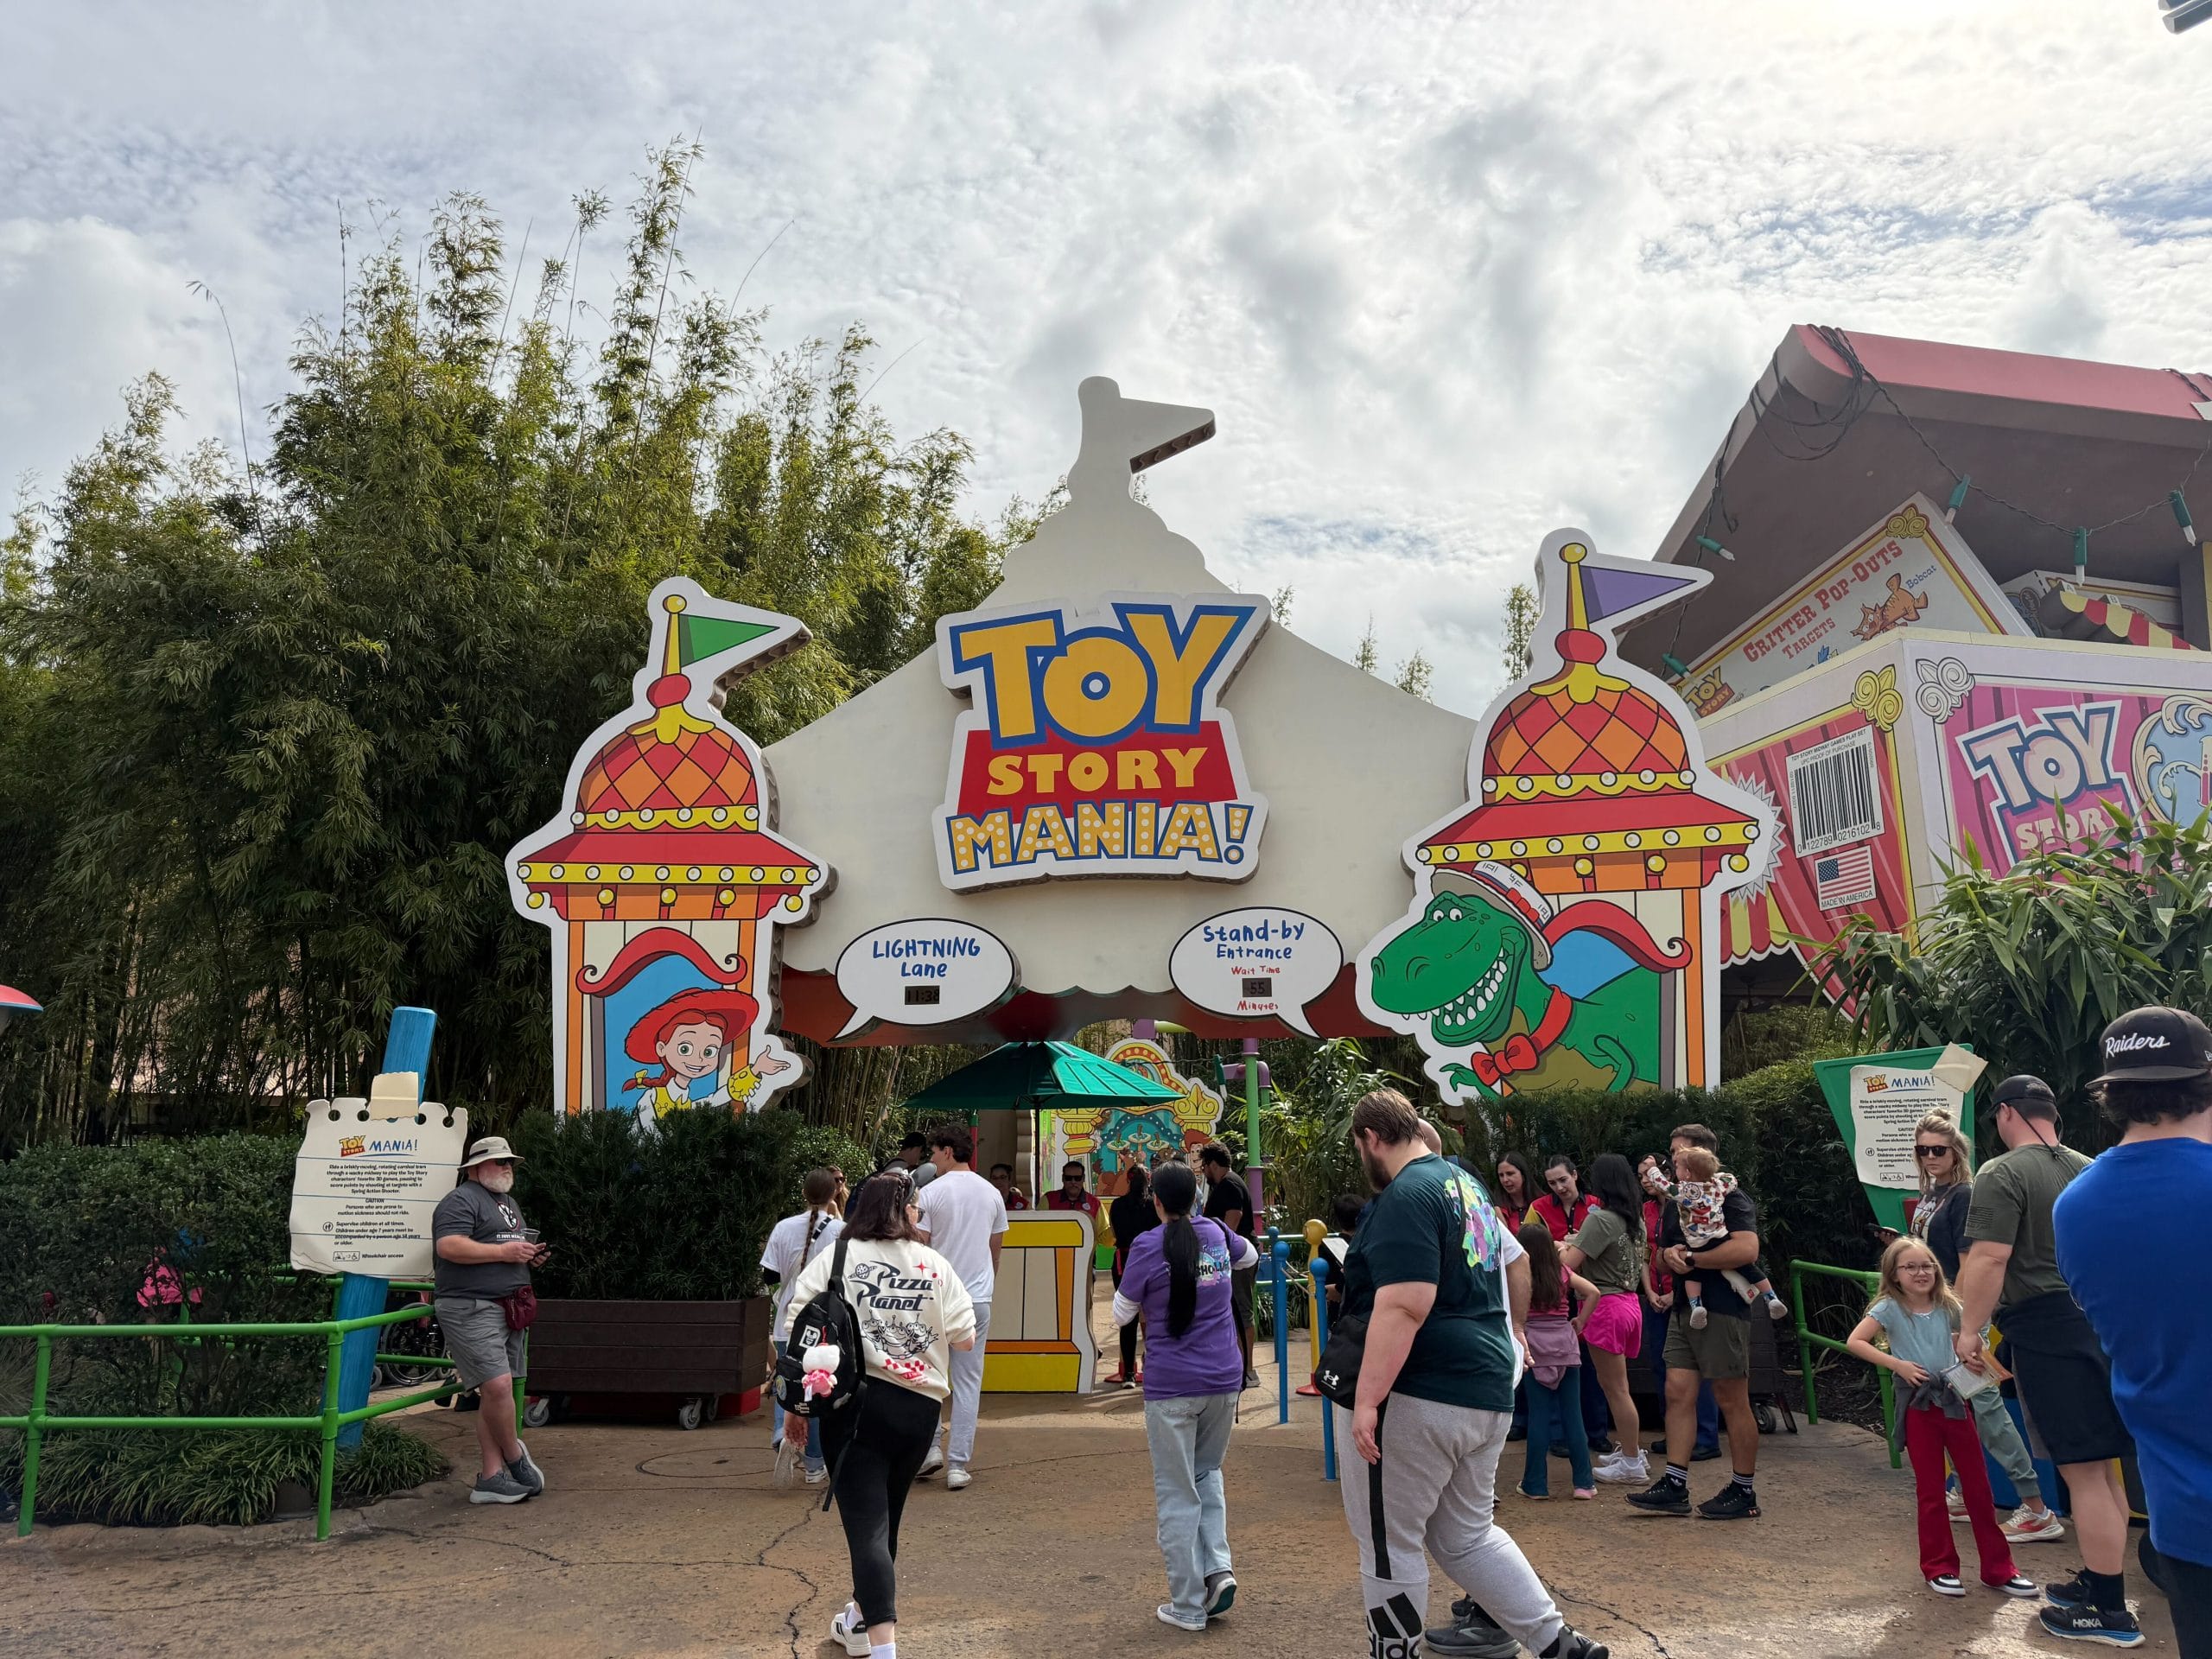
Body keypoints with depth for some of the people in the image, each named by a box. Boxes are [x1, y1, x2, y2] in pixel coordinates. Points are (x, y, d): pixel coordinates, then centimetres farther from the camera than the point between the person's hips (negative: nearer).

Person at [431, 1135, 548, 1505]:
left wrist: (530, 1255, 14)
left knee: (495, 1392, 8)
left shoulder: (509, 1203, 24)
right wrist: (503, 1252, -18)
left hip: (507, 1309, 9)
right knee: (498, 1385, -17)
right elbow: (449, 1246, -21)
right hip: (471, 1308, -9)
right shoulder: (461, 1200, -6)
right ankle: (515, 1457, 4)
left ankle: (491, 1478, 11)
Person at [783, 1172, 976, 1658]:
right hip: (918, 1407, 3)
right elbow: (964, 1338, 3)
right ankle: (861, 1618, 41)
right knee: (884, 1516, 22)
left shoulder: (834, 1257, -1)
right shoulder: (936, 1266, 3)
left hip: (854, 1403, -3)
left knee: (867, 1524, -3)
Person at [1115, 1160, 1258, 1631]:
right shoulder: (1216, 1233, 4)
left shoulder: (1148, 1245, -11)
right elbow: (1249, 1255, 28)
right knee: (1207, 1473, 23)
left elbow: (1122, 1314, -2)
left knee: (1177, 1493, 6)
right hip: (1224, 1378, 5)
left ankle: (1188, 1605, 11)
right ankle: (1219, 1567, 5)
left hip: (1171, 1383, -4)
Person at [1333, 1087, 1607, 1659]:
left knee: (1388, 1538, 4)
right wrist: (1512, 1328, 41)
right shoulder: (1463, 1182, 15)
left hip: (1418, 1398, -10)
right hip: (1487, 1392, 10)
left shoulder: (1406, 1197, -16)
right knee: (1468, 1533, 20)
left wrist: (1366, 1400, -26)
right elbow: (1516, 1260, 28)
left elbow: (1403, 1307, -26)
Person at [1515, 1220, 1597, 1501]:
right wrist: (1581, 1321, 8)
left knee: (1538, 1416, 3)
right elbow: (1593, 1292, -1)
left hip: (1534, 1348, -2)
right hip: (1565, 1344, 2)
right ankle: (1584, 1482, 9)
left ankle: (1536, 1484, 7)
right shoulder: (1562, 1272, 5)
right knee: (1572, 1415, 7)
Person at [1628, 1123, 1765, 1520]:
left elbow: (1747, 1249, -25)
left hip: (1722, 1311, -8)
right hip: (1685, 1309, 8)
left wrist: (1691, 1259, -17)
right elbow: (1661, 1260, 23)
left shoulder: (1729, 1197, -9)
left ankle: (1744, 1492, 13)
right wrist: (1668, 1255, -2)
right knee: (1678, 1394, 4)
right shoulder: (1676, 1206, 18)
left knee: (1732, 1402, 1)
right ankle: (1674, 1486, 8)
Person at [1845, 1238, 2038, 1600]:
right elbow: (1854, 1342, -16)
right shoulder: (1890, 1308, -9)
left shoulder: (1948, 1307, 3)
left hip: (1955, 1399, 3)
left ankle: (1998, 1568, 16)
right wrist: (1897, 1364, -20)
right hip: (1919, 1404, -3)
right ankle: (1939, 1568, 17)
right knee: (1930, 1490, 6)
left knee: (1978, 1485, 7)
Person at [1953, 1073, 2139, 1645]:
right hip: (2103, 1323, 8)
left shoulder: (2002, 1174, -11)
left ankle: (2109, 1610, 4)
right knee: (2102, 1467, 17)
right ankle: (2097, 1580, 28)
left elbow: (1989, 1258, -19)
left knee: (2083, 1473, -2)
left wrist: (1969, 1330, -13)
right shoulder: (2091, 1171, 12)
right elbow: (2123, 1250, 22)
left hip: (2049, 1331, -8)